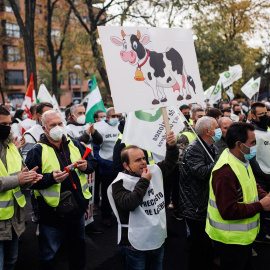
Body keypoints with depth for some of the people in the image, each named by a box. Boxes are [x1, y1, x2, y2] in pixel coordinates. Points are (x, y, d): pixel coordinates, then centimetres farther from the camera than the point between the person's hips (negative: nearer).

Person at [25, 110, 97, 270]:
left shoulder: (75, 145, 3)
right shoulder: (37, 151, -9)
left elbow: (93, 163, 12)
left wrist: (86, 165, -9)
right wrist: (51, 178, -27)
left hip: (78, 209, 5)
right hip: (52, 213, -4)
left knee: (79, 245, 25)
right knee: (48, 256, 11)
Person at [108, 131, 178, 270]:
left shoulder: (154, 170, 3)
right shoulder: (119, 183, -16)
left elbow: (169, 162, 14)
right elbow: (129, 203, -31)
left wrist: (172, 146, -6)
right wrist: (144, 181, -22)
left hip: (158, 240, 6)